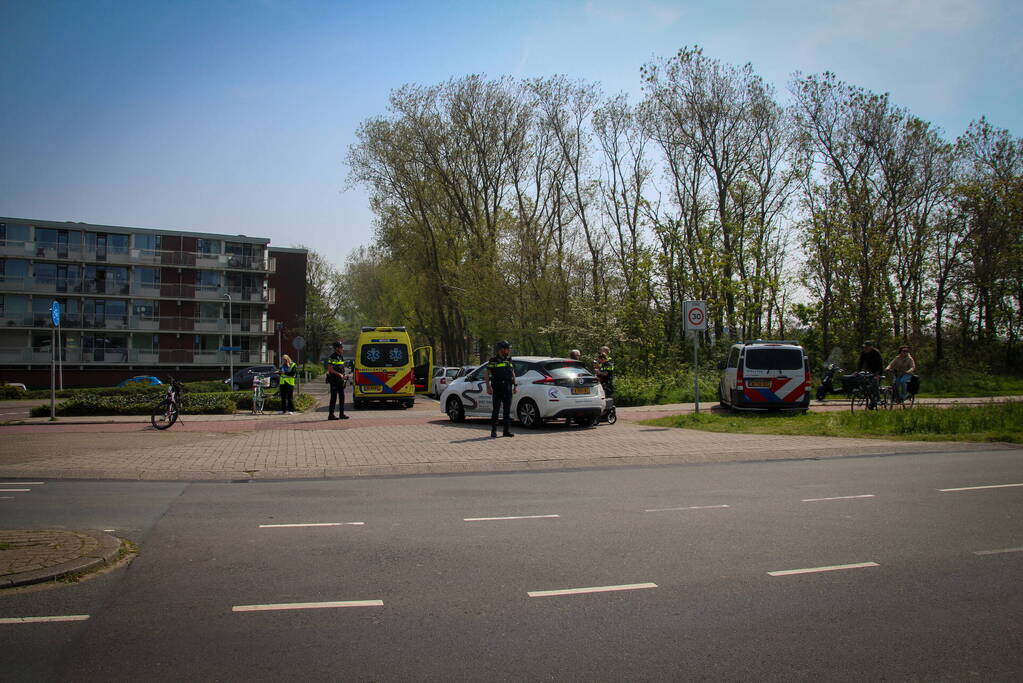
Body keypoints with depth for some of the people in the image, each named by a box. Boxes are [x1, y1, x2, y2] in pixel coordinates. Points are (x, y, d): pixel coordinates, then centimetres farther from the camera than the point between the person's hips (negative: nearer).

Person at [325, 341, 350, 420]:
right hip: (334, 380, -8)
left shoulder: (341, 356, 15)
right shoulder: (332, 357, -11)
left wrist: (345, 375, 6)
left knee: (342, 397, 9)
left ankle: (342, 414, 15)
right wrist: (339, 374, -20)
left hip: (341, 380, 8)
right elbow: (330, 369, -17)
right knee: (334, 397, -6)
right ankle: (331, 415, -2)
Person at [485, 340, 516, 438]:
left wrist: (515, 386, 13)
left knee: (507, 410, 5)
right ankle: (493, 431, 1)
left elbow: (513, 374, 21)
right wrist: (488, 387, -13)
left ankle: (507, 430, 10)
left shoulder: (509, 360, 14)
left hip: (508, 388, 5)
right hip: (497, 388, -5)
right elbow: (487, 374, -4)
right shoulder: (493, 361, -2)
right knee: (496, 410, -4)